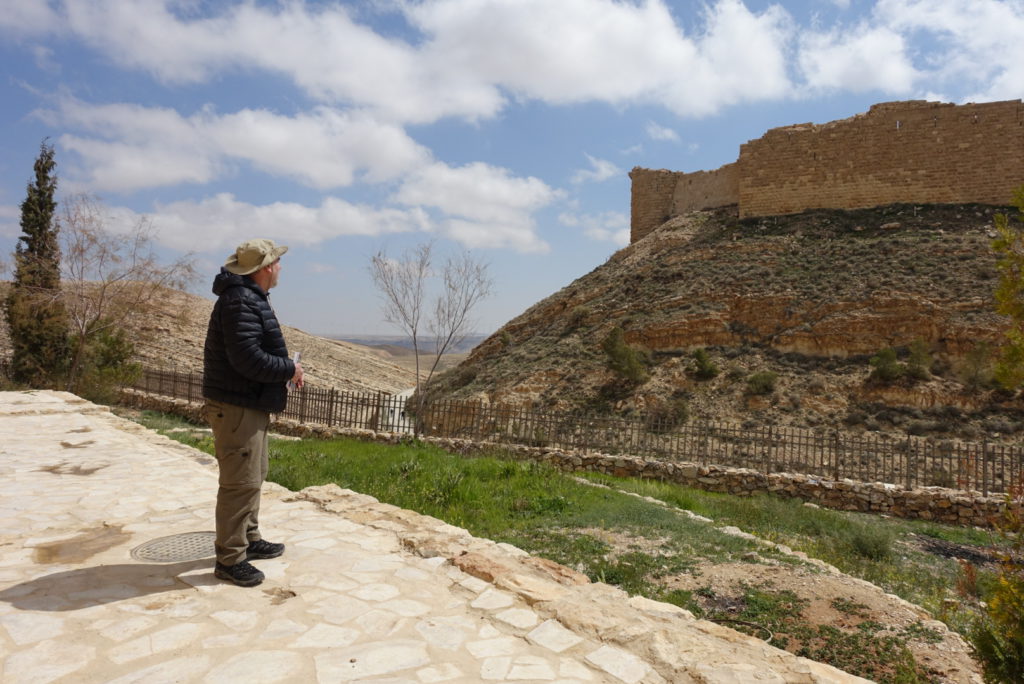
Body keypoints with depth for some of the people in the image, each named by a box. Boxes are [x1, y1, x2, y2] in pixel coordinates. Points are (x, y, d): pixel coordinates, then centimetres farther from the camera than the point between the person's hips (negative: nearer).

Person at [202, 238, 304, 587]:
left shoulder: (251, 298, 16)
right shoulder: (240, 301, -19)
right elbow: (247, 359, -28)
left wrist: (287, 369, 6)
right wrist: (289, 369, -15)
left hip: (251, 405, 11)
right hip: (237, 407, -11)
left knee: (253, 476, 20)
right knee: (240, 482, -5)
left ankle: (249, 539, 34)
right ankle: (229, 558, 6)